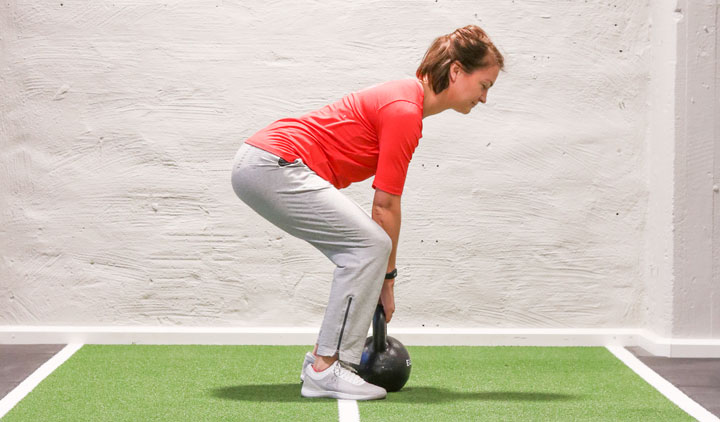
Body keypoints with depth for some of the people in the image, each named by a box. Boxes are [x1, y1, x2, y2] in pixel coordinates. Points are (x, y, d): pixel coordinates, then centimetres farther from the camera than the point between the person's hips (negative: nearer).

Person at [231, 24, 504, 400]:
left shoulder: (406, 98, 15)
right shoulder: (404, 111, -16)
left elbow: (383, 205, 17)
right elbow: (385, 207, -12)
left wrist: (381, 272, 17)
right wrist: (388, 278, -1)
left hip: (262, 162, 10)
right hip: (273, 165, -10)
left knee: (363, 250, 11)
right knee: (370, 245, -14)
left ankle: (324, 357, 16)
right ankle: (325, 370, -10)